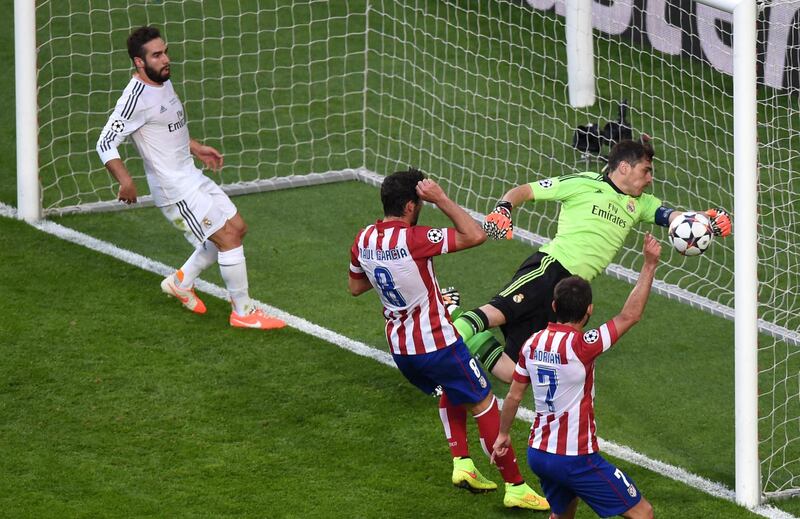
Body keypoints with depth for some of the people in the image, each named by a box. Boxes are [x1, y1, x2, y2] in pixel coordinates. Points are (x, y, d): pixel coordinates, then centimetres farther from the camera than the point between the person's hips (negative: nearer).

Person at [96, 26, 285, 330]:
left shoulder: (164, 82, 7)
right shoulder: (137, 97, -22)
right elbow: (106, 143, -24)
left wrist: (196, 148, 22)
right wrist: (125, 180, -32)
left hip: (192, 176, 10)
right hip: (176, 190, -10)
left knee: (236, 228, 16)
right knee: (228, 238, -8)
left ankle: (181, 282, 27)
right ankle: (243, 313, 4)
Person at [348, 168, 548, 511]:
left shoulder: (363, 240, -3)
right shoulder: (414, 239, -26)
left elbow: (355, 287, 14)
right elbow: (475, 236, -25)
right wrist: (441, 200, -22)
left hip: (399, 348, 7)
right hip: (436, 344, -7)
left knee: (450, 391, 31)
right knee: (484, 405, 6)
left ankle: (461, 463, 20)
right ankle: (515, 487, 10)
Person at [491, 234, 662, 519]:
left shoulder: (532, 343, 0)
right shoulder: (579, 346, -21)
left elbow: (514, 396, 11)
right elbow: (630, 316, -19)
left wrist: (503, 434, 27)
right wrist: (649, 265, -15)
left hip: (538, 451, 8)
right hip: (575, 458, -8)